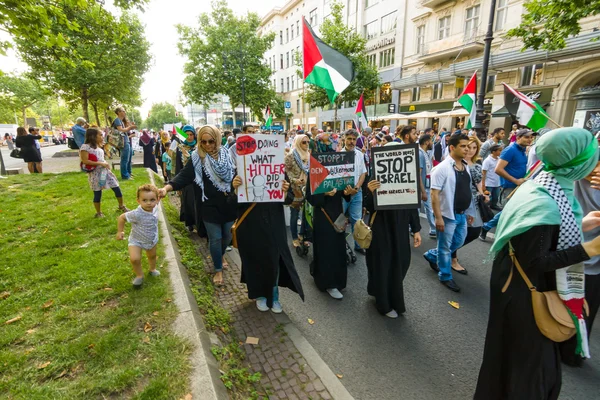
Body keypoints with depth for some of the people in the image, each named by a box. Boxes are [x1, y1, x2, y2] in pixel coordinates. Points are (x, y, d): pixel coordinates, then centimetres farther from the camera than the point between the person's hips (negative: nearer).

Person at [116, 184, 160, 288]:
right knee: (134, 258, -21)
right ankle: (139, 275, 9)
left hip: (152, 239, 5)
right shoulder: (136, 214, -37)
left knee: (152, 256, 24)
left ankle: (152, 269, 56)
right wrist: (120, 231, -16)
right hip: (136, 240, -5)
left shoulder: (155, 208, -21)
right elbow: (121, 217, -22)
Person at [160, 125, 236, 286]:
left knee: (227, 235, 17)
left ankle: (221, 255, 48)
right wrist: (167, 187, -29)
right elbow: (184, 175, -15)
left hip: (229, 203, 3)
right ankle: (218, 269, 26)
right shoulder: (197, 158, -6)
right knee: (215, 238, 5)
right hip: (210, 205, -2)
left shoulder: (227, 154, -2)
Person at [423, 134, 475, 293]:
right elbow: (434, 194, -20)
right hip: (448, 215, -8)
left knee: (458, 242, 21)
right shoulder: (442, 168, -18)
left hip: (462, 214, 8)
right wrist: (438, 217, -22)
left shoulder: (466, 166, 5)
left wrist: (469, 212, 15)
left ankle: (431, 255, 41)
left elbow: (467, 191, 14)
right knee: (445, 247, 8)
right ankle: (446, 277, 26)